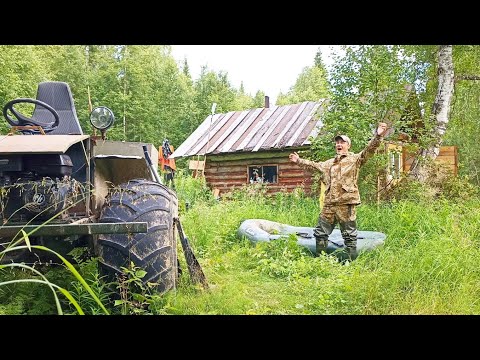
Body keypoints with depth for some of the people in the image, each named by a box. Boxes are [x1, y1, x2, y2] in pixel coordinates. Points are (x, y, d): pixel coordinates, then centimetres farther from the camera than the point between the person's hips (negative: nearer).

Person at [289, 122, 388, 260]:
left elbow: (369, 150, -14)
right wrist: (299, 161, 43)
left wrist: (378, 136, -30)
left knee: (349, 235, -1)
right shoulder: (330, 163, 22)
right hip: (329, 204, 7)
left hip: (346, 203, -7)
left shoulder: (355, 159, 2)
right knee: (320, 233, 13)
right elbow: (314, 165, 37)